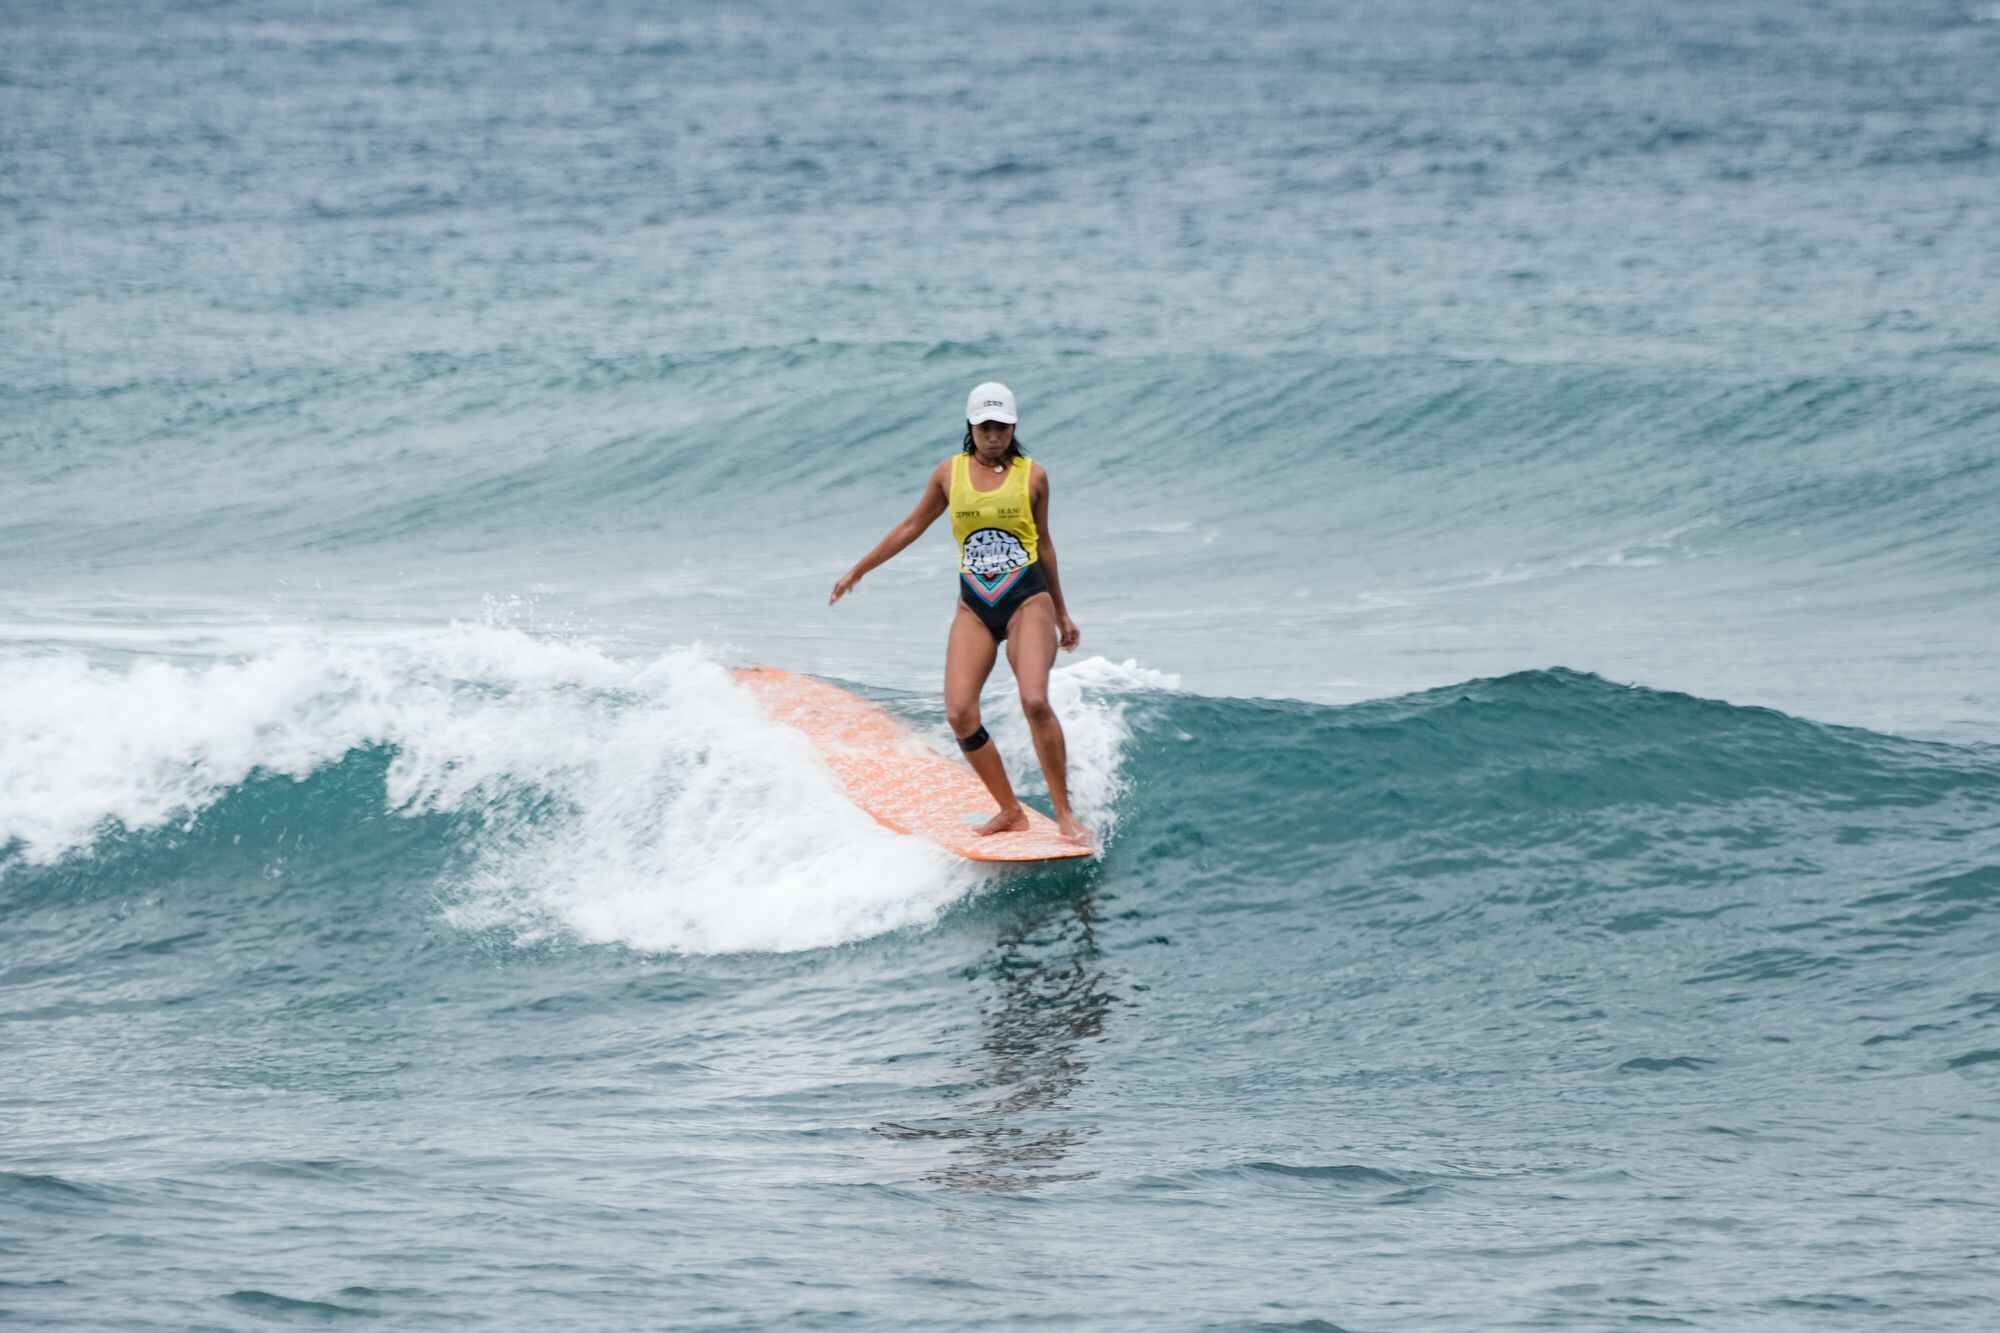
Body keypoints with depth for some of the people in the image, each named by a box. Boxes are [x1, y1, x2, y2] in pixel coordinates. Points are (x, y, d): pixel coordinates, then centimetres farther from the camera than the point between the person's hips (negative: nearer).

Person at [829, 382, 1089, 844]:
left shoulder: (1032, 475, 1)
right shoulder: (950, 472, 6)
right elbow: (912, 526, 19)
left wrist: (1061, 614, 19)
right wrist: (859, 570, 23)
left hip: (1027, 600, -3)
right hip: (974, 606, 3)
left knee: (1035, 701, -23)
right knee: (959, 714, -12)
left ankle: (1064, 812, -13)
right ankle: (1011, 811, 1)